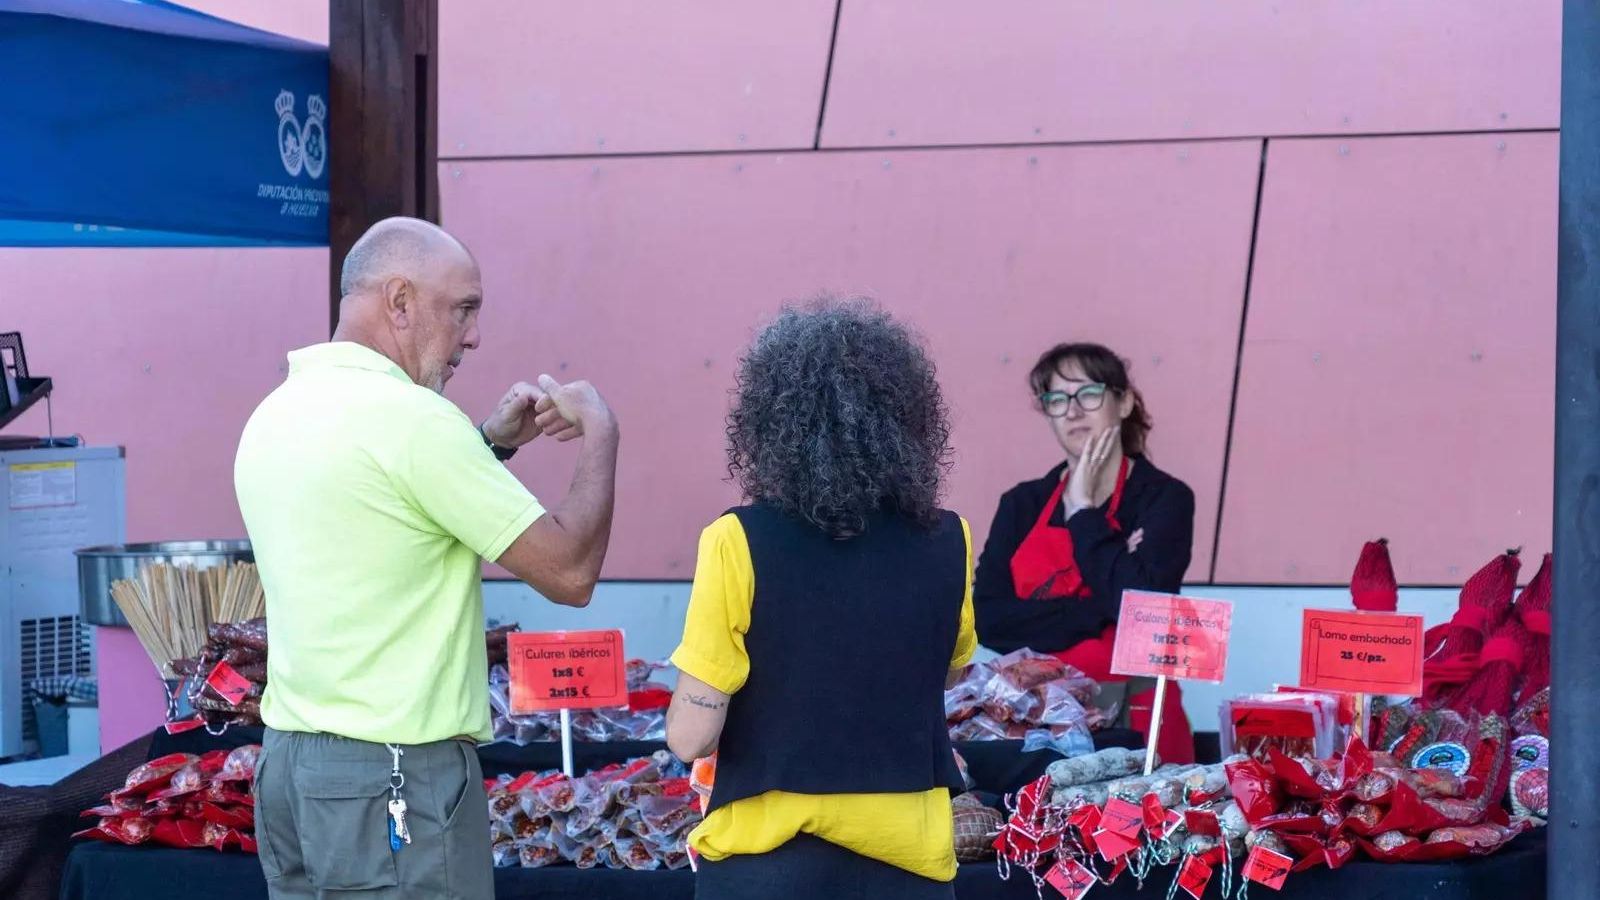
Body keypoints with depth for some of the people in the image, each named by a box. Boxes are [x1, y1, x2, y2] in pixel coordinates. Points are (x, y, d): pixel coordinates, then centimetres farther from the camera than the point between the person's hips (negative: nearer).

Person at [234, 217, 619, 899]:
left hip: (287, 762, 9)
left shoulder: (274, 415, 9)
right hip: (396, 781, -9)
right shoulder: (409, 415, -16)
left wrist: (493, 442, 18)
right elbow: (569, 572, -13)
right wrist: (599, 435, 1)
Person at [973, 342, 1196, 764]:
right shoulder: (1022, 504, 10)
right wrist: (1098, 609, -12)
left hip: (1132, 716, -2)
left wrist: (1084, 512, -6)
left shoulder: (1164, 498, 1)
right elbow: (989, 622, -3)